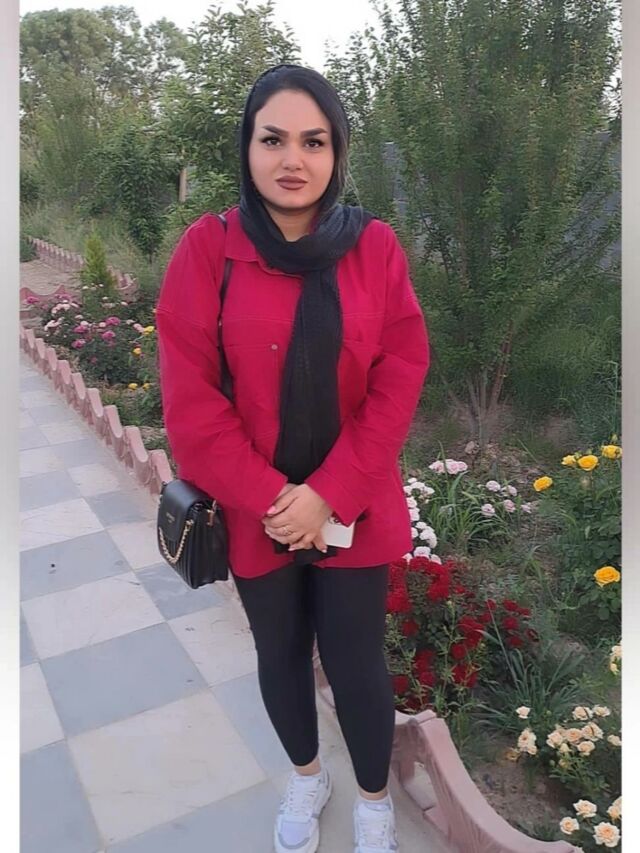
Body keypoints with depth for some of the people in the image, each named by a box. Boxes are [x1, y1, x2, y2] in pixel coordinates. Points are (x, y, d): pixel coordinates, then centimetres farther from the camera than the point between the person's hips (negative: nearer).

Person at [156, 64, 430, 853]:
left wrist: (330, 493, -14)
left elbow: (400, 381, -7)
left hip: (353, 510, 0)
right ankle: (306, 774, 50)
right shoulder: (206, 249, -7)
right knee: (279, 655, 19)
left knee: (356, 664, 10)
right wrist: (266, 496, -14)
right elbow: (188, 397, -9)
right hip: (256, 513, 1)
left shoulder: (375, 246, -4)